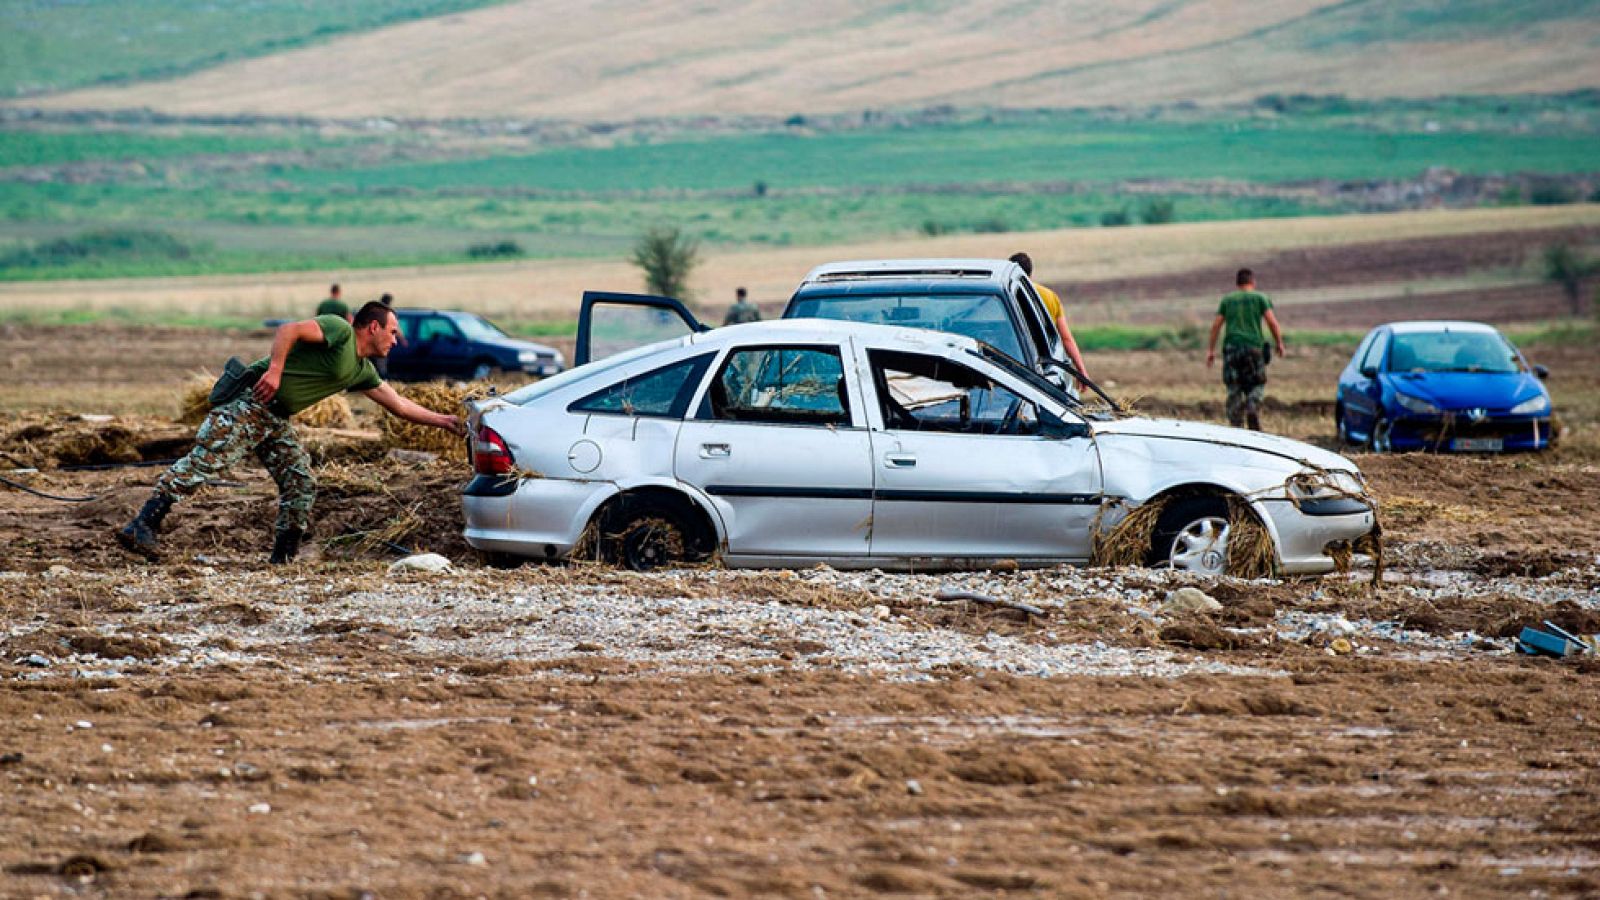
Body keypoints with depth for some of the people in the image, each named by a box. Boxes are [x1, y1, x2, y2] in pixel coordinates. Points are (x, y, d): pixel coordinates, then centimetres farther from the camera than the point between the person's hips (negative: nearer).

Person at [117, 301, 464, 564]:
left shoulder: (361, 371, 20)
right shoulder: (339, 331, -6)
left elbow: (399, 405, 29)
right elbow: (289, 330, -18)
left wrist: (442, 421, 29)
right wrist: (275, 369, -29)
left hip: (277, 420, 10)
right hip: (251, 401, -10)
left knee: (301, 484, 4)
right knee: (206, 460, -18)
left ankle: (282, 560, 10)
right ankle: (142, 525, -26)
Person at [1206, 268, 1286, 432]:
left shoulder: (1227, 300, 14)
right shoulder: (1260, 298, 8)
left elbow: (1216, 326, 7)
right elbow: (1272, 322, -2)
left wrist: (1210, 350, 8)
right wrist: (1279, 343, 8)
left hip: (1231, 348, 2)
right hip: (1254, 347, -2)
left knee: (1234, 389, 5)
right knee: (1256, 387, 8)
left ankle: (1235, 428, -2)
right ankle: (1253, 411, -21)